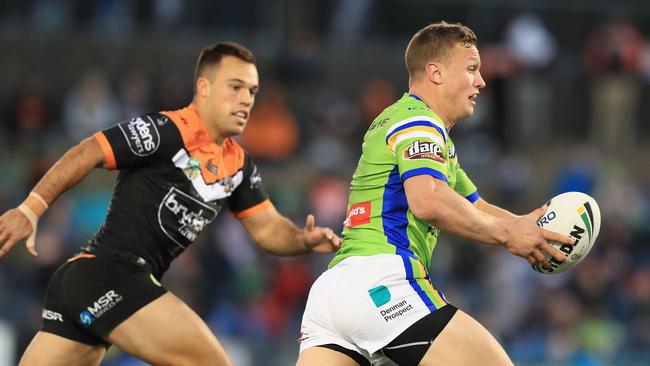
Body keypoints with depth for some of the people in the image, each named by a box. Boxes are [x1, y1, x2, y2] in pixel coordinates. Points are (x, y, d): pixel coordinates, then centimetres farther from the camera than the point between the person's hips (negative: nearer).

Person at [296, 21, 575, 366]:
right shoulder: (418, 120, -1)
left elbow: (475, 208, 34)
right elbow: (428, 201, -20)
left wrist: (523, 224, 14)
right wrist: (506, 234, -10)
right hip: (383, 279, -10)